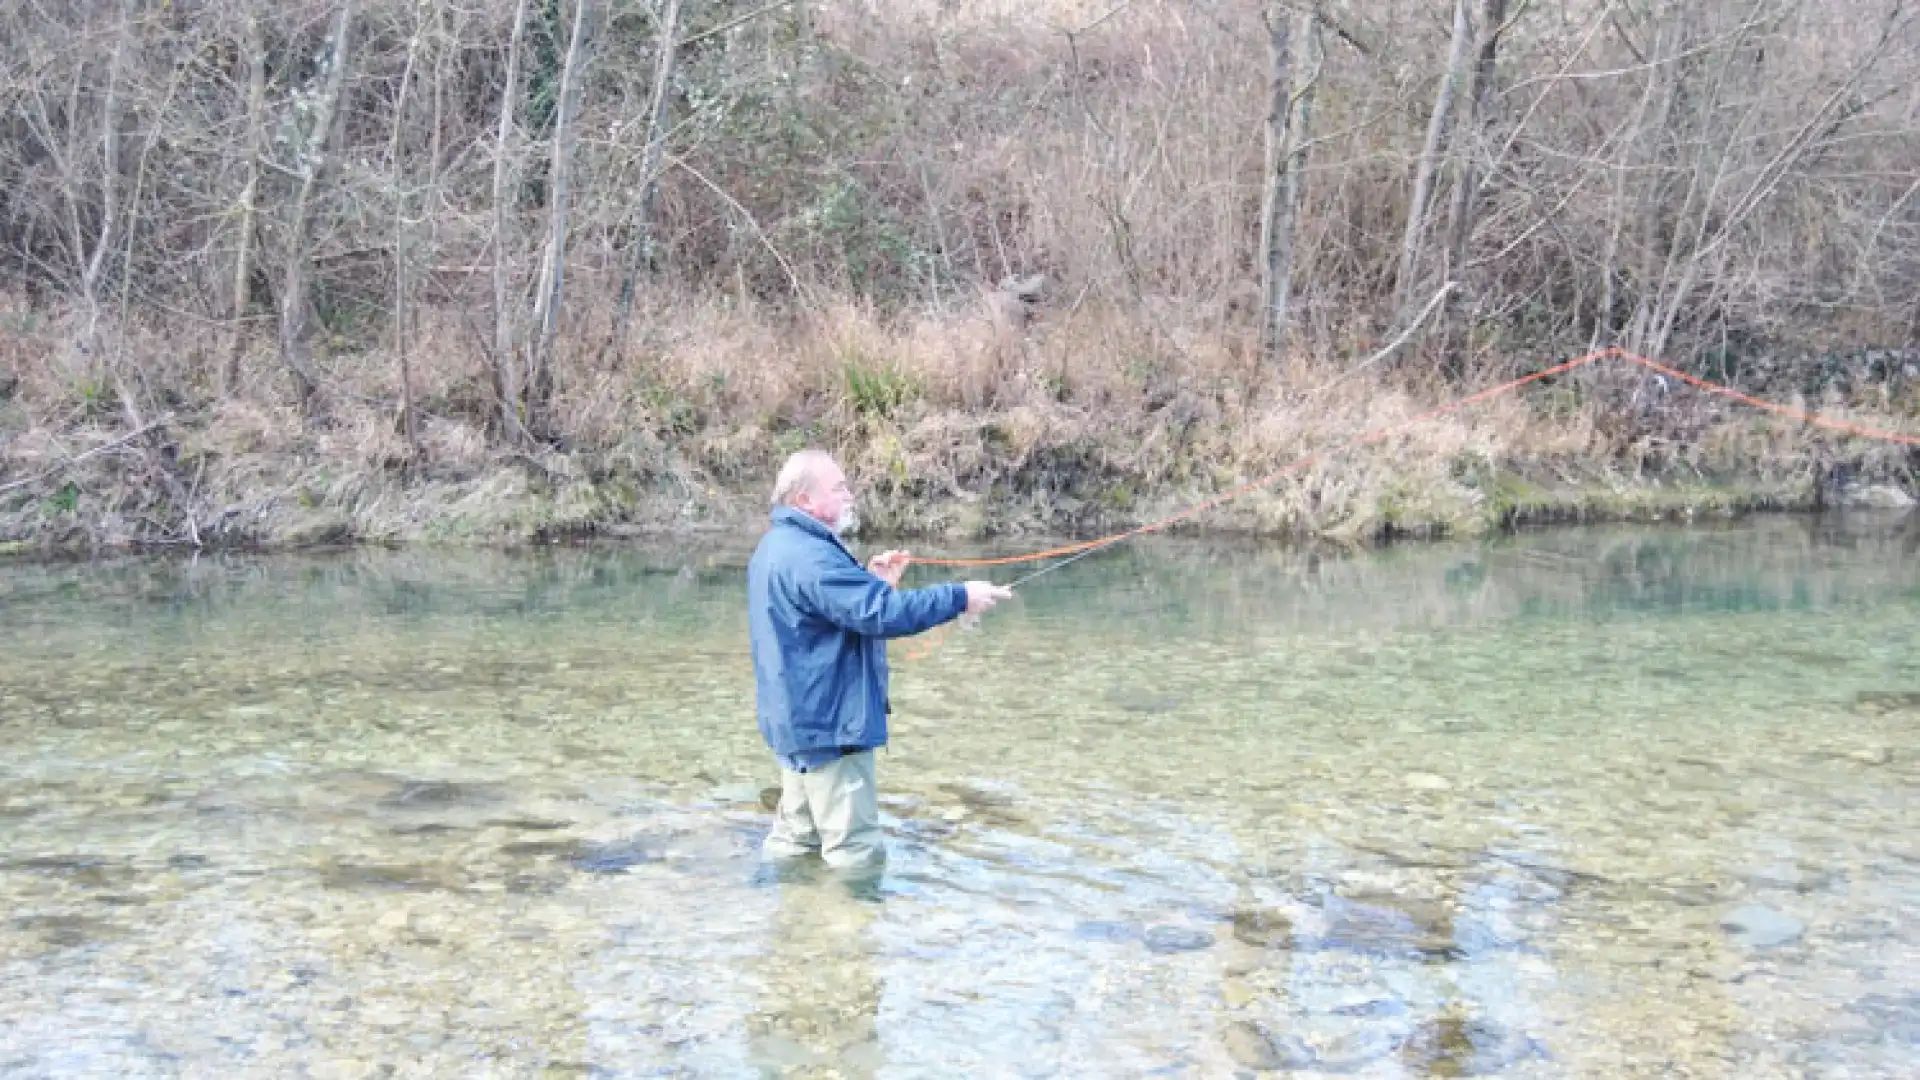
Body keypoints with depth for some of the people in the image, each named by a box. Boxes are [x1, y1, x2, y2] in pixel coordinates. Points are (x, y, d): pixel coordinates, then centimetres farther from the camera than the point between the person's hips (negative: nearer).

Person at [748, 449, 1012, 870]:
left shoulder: (778, 547, 13)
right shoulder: (809, 556, -22)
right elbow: (881, 614, -28)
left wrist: (871, 582, 9)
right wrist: (960, 597, -22)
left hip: (798, 721, 11)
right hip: (828, 724, -11)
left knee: (795, 840, 17)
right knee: (857, 853, -5)